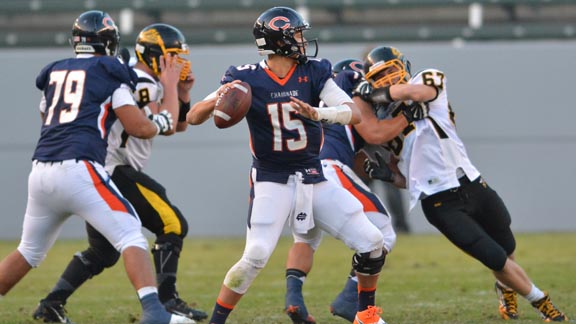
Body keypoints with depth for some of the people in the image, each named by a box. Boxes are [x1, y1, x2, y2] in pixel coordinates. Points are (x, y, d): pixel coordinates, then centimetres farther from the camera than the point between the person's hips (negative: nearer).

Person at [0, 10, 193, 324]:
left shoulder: (53, 73, 21)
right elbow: (140, 127, 0)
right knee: (130, 237, -7)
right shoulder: (110, 73, 5)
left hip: (41, 171, 6)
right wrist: (163, 121, 21)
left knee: (29, 251, 21)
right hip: (78, 169, -6)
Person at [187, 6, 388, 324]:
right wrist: (216, 101, -34)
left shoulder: (313, 73, -4)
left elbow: (354, 113, -14)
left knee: (371, 242, 1)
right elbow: (193, 117, -12)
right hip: (271, 182, -4)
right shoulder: (247, 79, -11)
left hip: (313, 179, 4)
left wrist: (317, 113, -33)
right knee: (256, 256, -20)